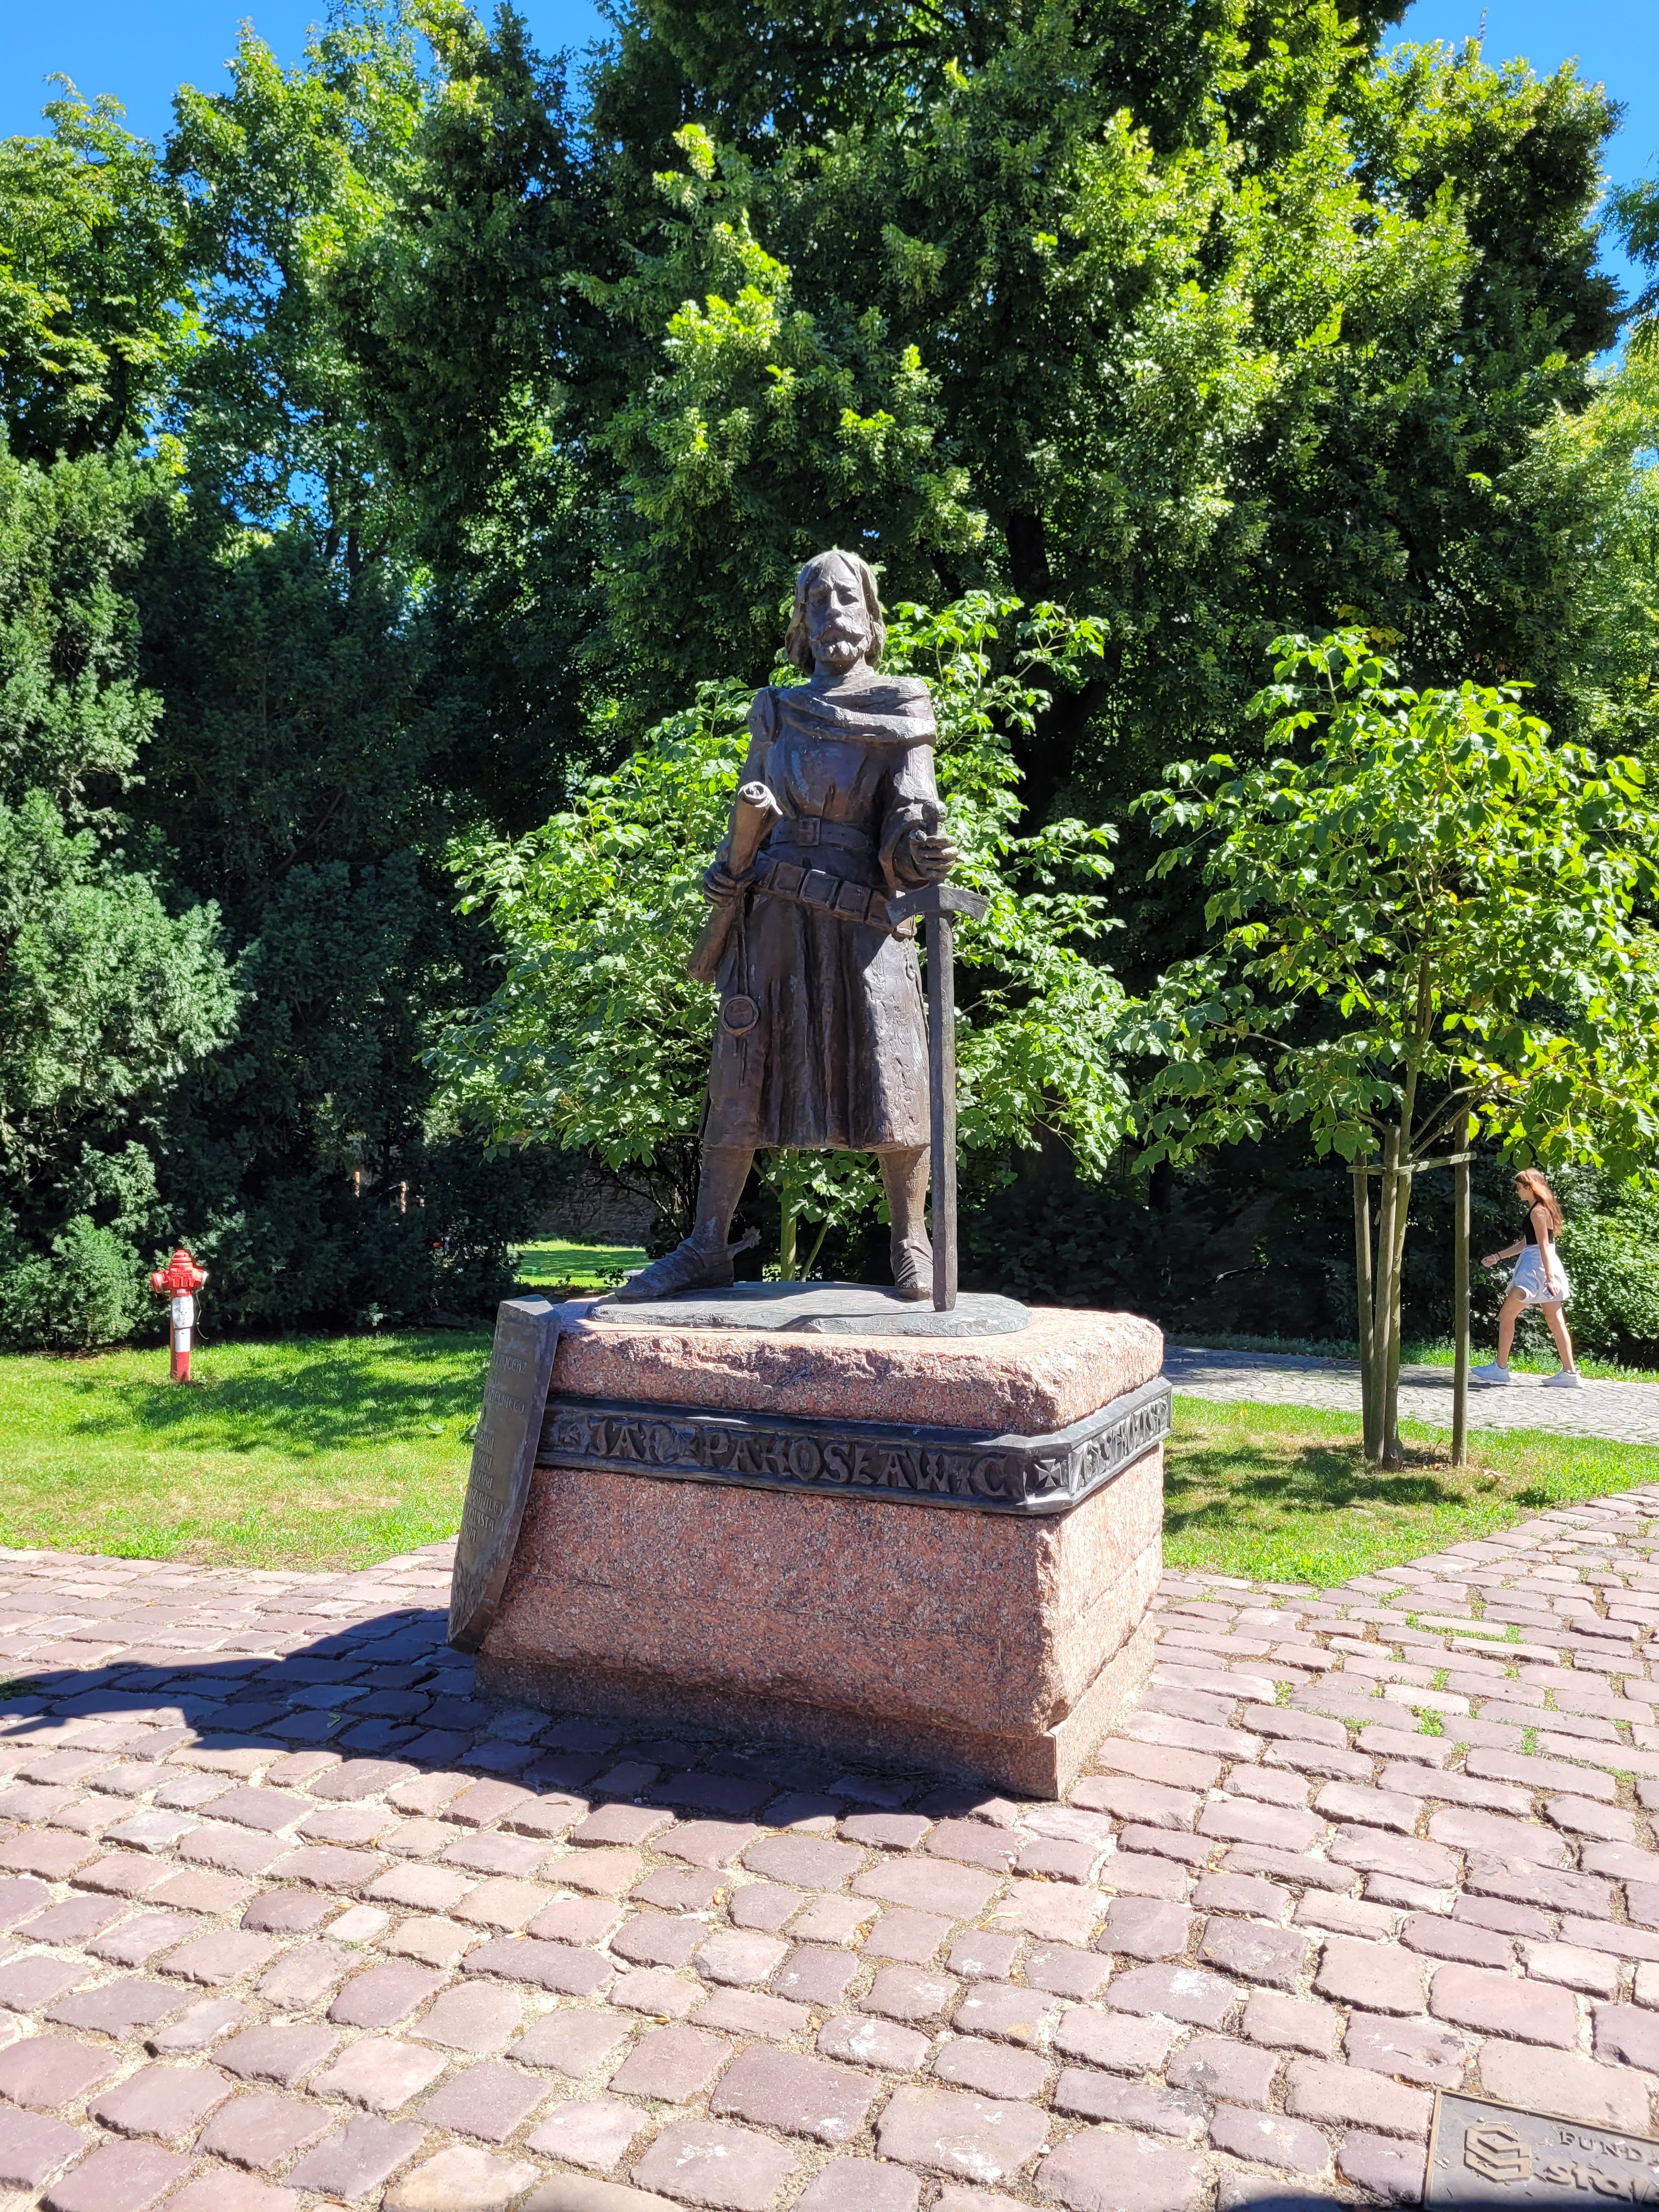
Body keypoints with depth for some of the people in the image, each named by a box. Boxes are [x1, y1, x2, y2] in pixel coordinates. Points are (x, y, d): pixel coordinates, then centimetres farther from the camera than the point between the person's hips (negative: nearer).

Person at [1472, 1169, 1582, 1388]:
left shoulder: (1537, 1211, -12)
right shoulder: (1540, 1210, 18)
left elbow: (1544, 1246, -20)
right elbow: (1525, 1244, 24)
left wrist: (1549, 1277, -26)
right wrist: (1498, 1257, 25)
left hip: (1537, 1268, -10)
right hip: (1544, 1270, 10)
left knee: (1507, 1315, -3)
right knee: (1555, 1321, 7)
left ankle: (1500, 1368, 0)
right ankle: (1570, 1373, 6)